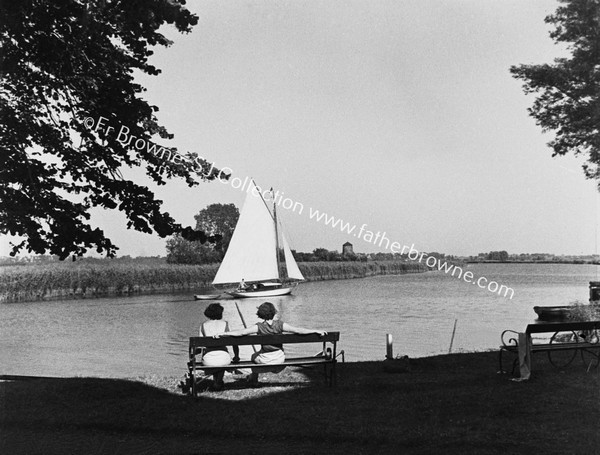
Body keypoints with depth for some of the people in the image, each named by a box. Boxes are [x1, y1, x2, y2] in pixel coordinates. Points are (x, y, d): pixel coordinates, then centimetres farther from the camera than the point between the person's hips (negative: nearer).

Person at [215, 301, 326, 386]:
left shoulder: (259, 327, -14)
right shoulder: (280, 324, -12)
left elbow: (241, 332, -20)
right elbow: (297, 330, -16)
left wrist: (223, 334, -13)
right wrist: (316, 331, -11)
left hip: (265, 360, -1)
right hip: (280, 359, 1)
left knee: (254, 356, 32)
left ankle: (254, 379, 44)